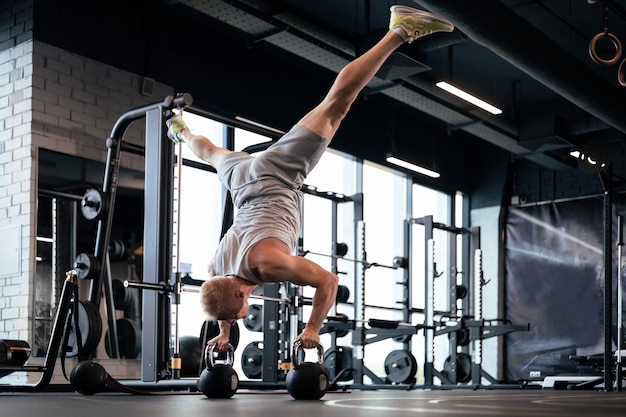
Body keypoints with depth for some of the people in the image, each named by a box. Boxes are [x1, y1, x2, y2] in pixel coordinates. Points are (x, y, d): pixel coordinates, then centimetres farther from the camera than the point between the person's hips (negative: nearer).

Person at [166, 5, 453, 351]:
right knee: (213, 155, 37)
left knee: (336, 103, -2)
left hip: (278, 176, -3)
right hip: (246, 183, 4)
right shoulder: (219, 271, -13)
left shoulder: (268, 263, -30)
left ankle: (398, 31, 0)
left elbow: (329, 281, -23)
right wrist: (224, 332, 16)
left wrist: (312, 329, -18)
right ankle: (182, 132, 70)